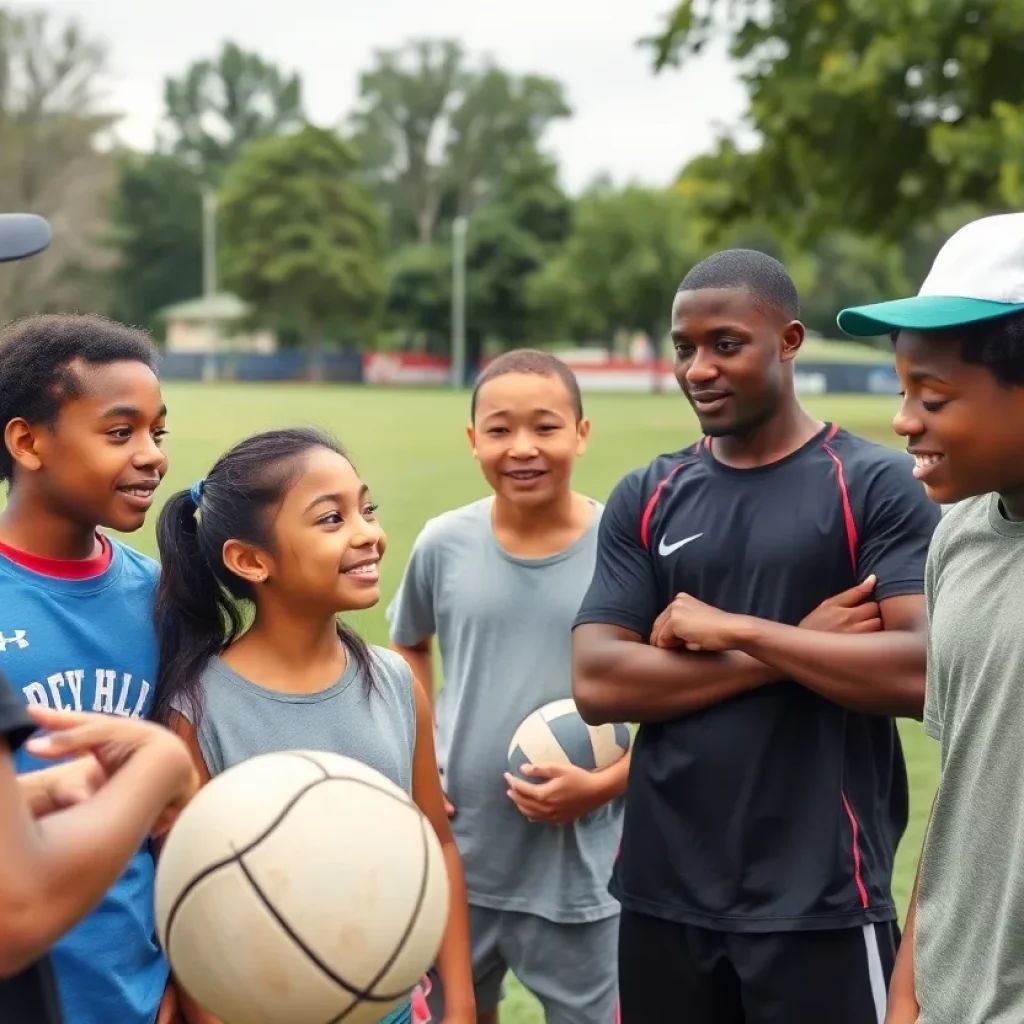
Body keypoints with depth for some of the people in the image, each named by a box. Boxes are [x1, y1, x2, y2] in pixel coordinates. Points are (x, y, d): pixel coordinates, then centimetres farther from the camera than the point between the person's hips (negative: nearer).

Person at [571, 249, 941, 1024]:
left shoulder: (878, 486, -5)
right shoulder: (646, 499, 5)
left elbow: (921, 674, -18)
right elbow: (596, 684, -5)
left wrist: (733, 630, -14)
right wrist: (795, 648, -12)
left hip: (818, 903, -4)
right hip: (664, 893, 4)